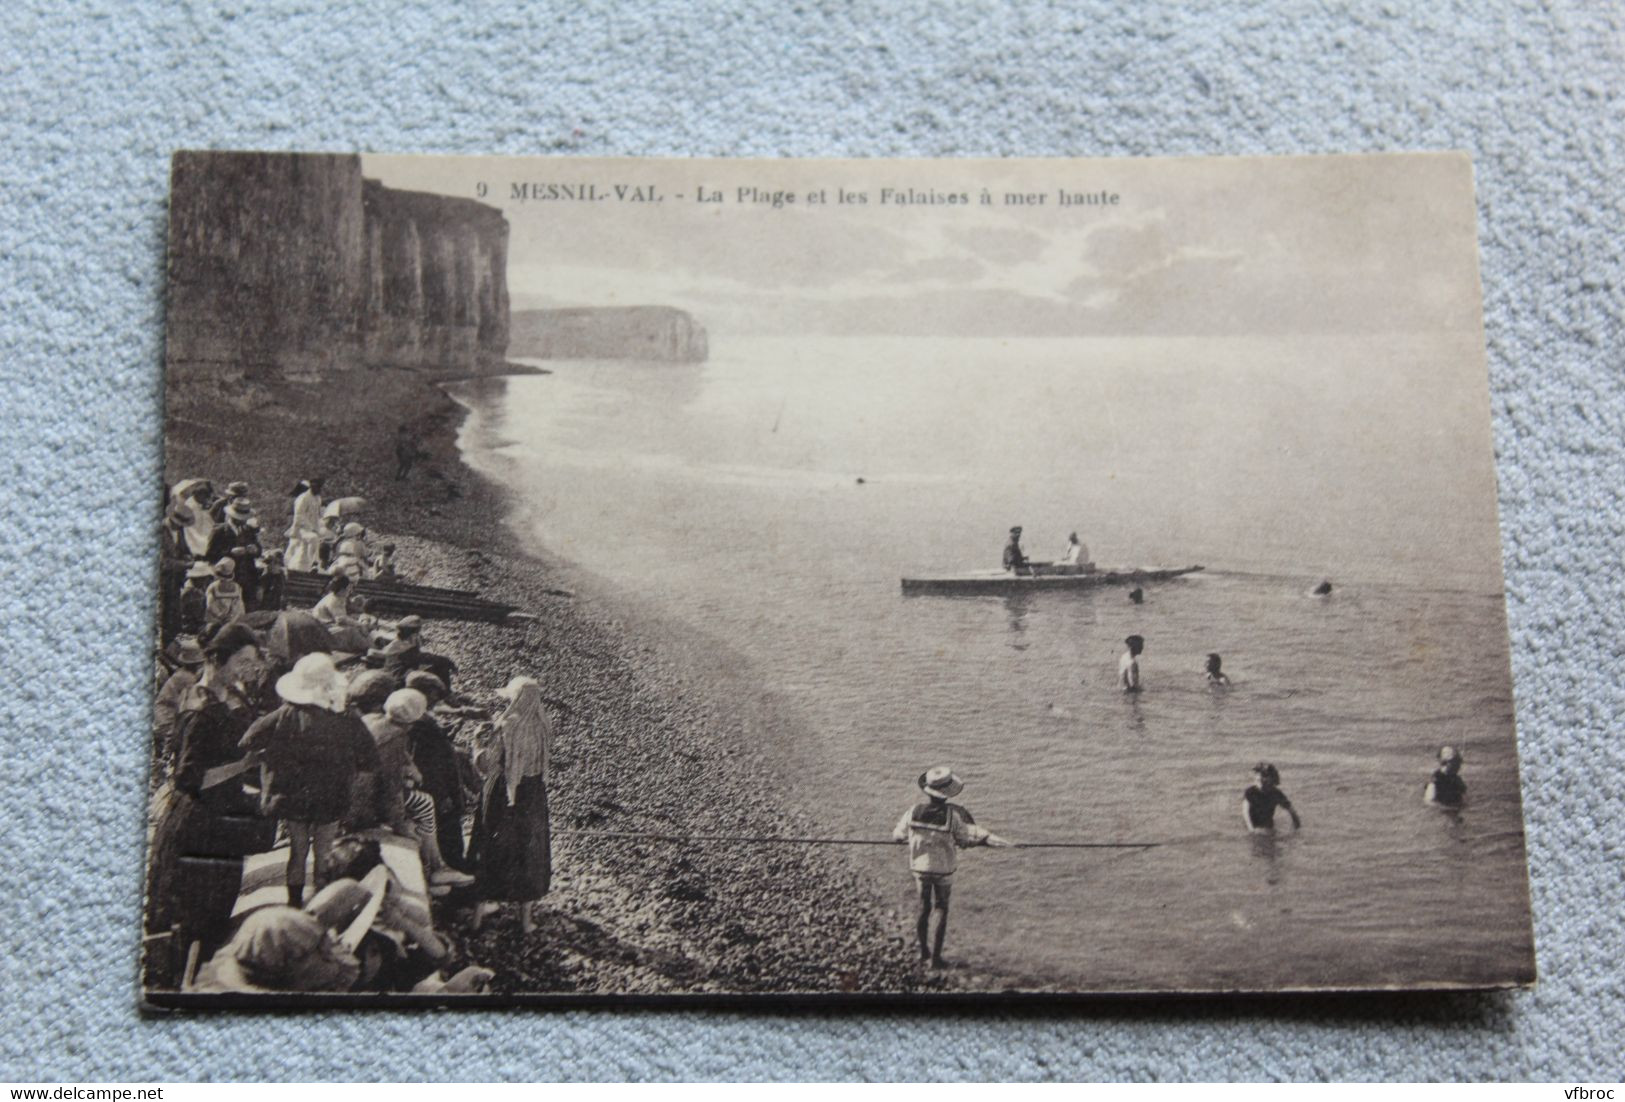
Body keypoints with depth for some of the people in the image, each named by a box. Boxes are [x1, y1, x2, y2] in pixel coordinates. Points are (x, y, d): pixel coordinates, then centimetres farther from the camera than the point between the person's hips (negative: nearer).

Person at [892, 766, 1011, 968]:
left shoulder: (914, 812, -14)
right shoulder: (952, 815, -23)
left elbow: (898, 835, 0)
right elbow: (966, 840, -12)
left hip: (920, 867, 3)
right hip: (943, 868, -3)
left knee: (923, 907, 21)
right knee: (941, 910, 14)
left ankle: (923, 950, 31)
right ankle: (936, 956, 14)